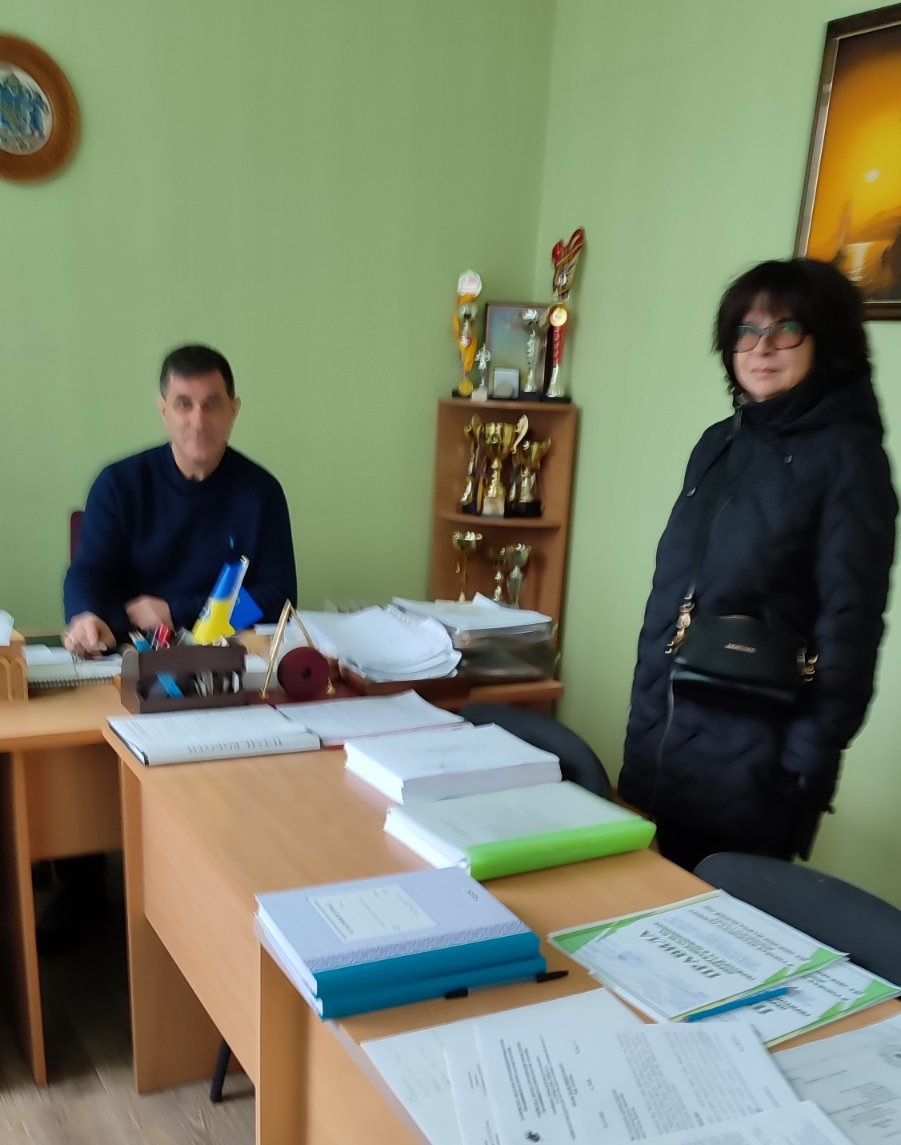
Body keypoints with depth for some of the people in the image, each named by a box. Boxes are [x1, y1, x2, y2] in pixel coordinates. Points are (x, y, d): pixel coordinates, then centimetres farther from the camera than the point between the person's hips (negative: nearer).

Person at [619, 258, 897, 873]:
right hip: (661, 740, 6)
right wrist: (644, 715, 11)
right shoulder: (718, 444, 10)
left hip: (754, 757, -6)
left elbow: (850, 622, -13)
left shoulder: (847, 454, -9)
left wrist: (807, 766, -15)